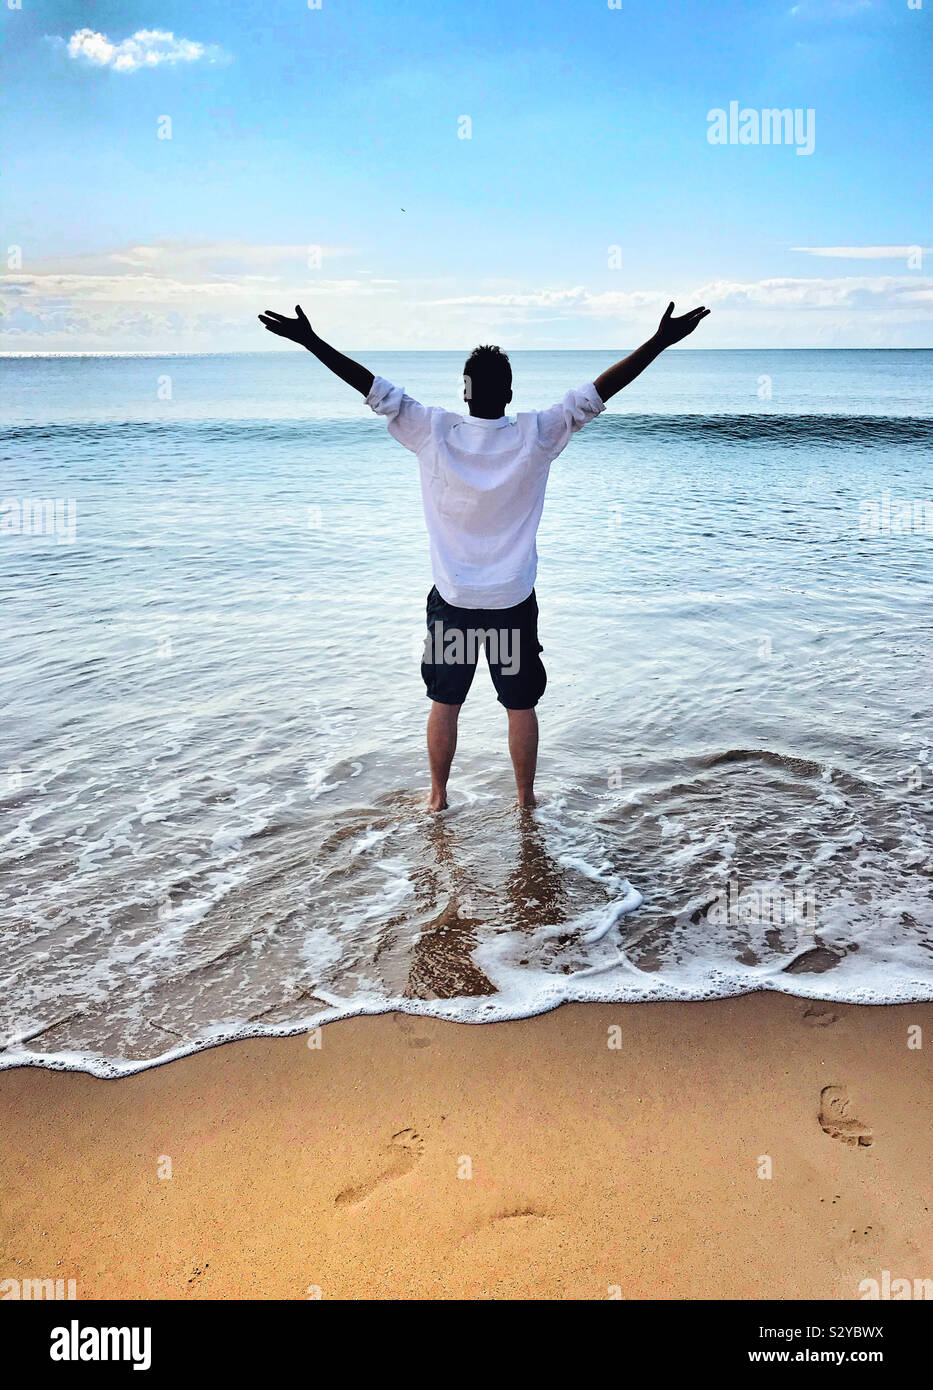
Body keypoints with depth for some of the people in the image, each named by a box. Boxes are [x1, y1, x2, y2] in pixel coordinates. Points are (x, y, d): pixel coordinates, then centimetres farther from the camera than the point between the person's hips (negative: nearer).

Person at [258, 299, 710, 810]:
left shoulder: (434, 433, -9)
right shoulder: (535, 436, -10)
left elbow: (377, 390, -7)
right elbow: (596, 393, -10)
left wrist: (310, 340, -2)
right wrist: (660, 341, -8)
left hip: (452, 600, 1)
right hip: (512, 601, 0)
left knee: (444, 703, 14)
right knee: (521, 706, 13)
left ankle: (438, 796, 27)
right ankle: (526, 799, 25)